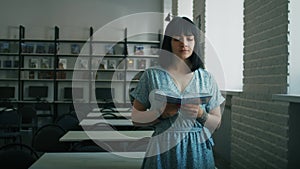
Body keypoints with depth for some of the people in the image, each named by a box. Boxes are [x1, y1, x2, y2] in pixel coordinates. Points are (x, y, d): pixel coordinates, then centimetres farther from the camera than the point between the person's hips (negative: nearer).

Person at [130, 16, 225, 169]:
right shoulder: (152, 75, 0)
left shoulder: (206, 78, 4)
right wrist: (161, 113, -15)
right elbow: (135, 117, 1)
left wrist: (201, 114, -13)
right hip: (162, 151, -1)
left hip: (197, 150, 2)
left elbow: (216, 123, 6)